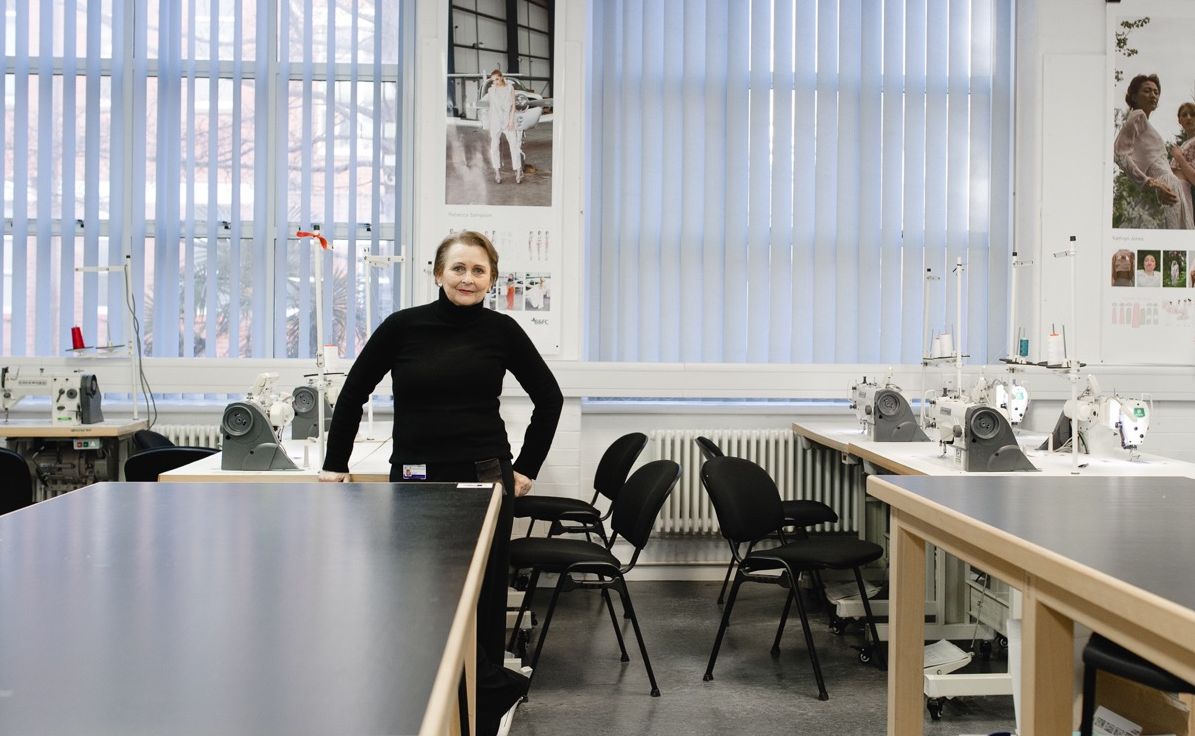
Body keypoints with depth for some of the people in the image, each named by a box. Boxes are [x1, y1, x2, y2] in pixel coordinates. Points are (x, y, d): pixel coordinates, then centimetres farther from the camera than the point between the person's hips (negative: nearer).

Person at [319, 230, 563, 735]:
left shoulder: (501, 330, 0)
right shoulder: (403, 326, -2)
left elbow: (548, 398, 9)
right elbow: (353, 395, 7)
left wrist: (527, 468, 6)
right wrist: (334, 465, 6)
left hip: (485, 479, 0)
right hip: (416, 480, 0)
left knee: (484, 597, 5)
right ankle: (495, 685, 18)